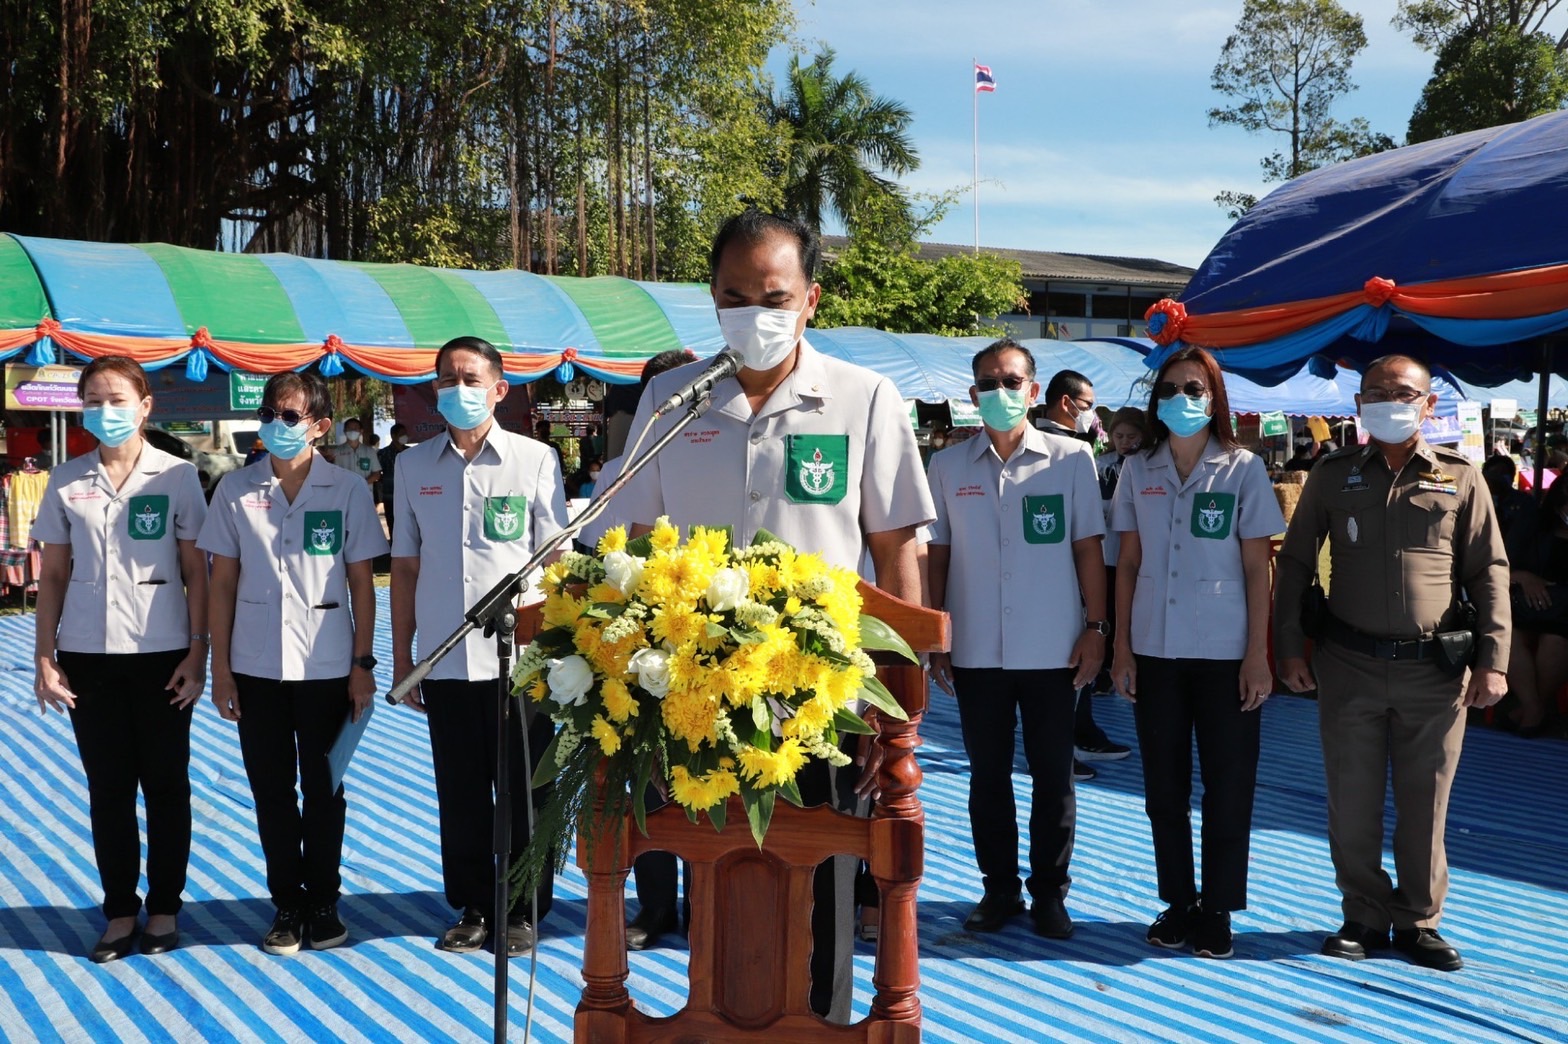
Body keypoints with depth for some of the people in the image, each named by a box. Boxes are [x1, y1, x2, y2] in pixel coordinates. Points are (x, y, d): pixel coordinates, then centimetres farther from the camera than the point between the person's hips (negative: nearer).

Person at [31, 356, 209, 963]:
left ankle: (165, 908, 18)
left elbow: (196, 570, -1)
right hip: (88, 654, 2)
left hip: (162, 652, -2)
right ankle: (120, 912, 17)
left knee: (165, 783, 6)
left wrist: (198, 651, -5)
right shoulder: (66, 482, 5)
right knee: (108, 787, 8)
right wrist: (45, 656, 2)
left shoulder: (176, 476, -2)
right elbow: (53, 575, 8)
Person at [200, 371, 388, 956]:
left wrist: (363, 664, -2)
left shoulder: (347, 490, -1)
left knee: (324, 789, 8)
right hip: (257, 667, 2)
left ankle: (323, 902, 22)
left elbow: (362, 584, 1)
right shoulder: (236, 490, 3)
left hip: (327, 667, -1)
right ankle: (286, 904, 21)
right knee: (271, 790, 9)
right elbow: (222, 583, 5)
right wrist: (220, 666, 1)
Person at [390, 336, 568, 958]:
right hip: (444, 661, 3)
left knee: (523, 793, 5)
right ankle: (473, 907, 25)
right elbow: (405, 565, 11)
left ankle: (523, 911, 20)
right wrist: (401, 657, 10)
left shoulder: (535, 460, -1)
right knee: (460, 794, 11)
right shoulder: (414, 465, 8)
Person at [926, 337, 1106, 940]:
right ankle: (999, 888, 23)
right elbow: (935, 554, 8)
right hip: (976, 650, 2)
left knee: (1053, 775, 6)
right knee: (988, 775, 10)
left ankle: (1049, 891, 19)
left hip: (1052, 649, -2)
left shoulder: (1071, 459, 0)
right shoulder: (948, 467, 5)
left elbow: (1088, 548, 2)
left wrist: (1096, 627, -2)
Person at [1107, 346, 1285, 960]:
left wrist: (1257, 653, -7)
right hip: (1155, 650, 3)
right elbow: (1128, 563, 8)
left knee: (1228, 786, 3)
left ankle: (1217, 909, 16)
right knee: (1164, 786, 9)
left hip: (1224, 652, -2)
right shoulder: (1138, 471, 6)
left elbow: (1257, 567, -2)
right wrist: (1121, 646, 3)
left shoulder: (1242, 468, -1)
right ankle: (1177, 902, 22)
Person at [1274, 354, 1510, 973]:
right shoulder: (1333, 476, 5)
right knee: (1352, 804, 6)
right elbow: (1294, 562, 8)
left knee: (1425, 806, 7)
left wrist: (1493, 660, -3)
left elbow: (1489, 573, 4)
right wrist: (1288, 648, 1)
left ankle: (1418, 922, 23)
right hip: (1349, 666, 1)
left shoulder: (1460, 479, 4)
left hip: (1435, 670, 0)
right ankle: (1365, 917, 22)